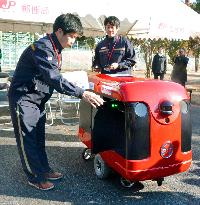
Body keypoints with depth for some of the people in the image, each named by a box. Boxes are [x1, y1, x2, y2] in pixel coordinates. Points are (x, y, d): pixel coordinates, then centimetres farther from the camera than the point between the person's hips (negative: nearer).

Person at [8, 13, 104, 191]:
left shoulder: (54, 48, 6)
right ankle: (35, 177, 11)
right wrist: (82, 93, -39)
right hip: (23, 98, -9)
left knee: (38, 137, 15)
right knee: (28, 139, 1)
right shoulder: (42, 48, -25)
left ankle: (44, 169, 26)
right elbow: (53, 79, -35)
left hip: (37, 99, 9)